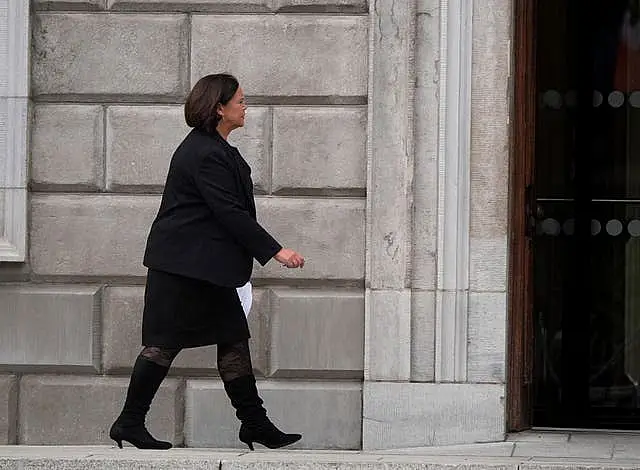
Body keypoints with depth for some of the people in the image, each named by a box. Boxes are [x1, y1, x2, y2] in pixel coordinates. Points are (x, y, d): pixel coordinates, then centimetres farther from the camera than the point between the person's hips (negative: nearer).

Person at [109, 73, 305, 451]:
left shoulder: (213, 148, 15)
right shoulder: (205, 154, -18)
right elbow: (230, 212, -22)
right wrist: (275, 251, -21)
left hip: (207, 267, 11)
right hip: (184, 266, -11)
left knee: (234, 338, 7)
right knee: (165, 341, -4)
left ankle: (254, 423, 9)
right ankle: (130, 423, 4)